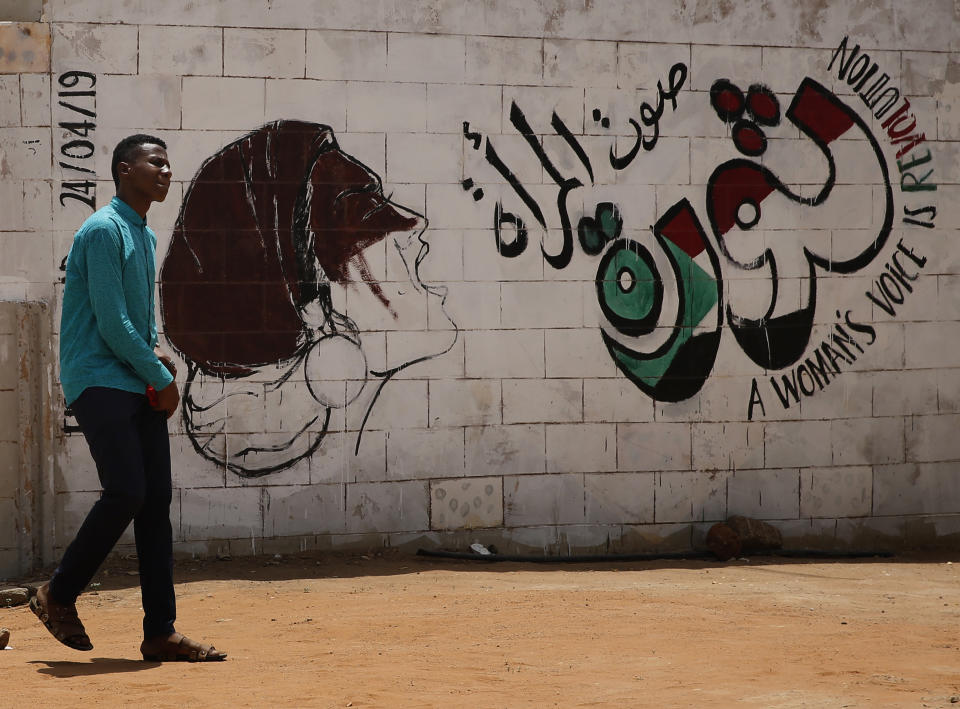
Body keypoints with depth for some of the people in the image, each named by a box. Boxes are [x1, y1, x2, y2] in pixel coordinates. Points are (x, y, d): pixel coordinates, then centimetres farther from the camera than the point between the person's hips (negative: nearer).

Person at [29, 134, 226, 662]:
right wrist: (161, 377, -9)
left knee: (156, 502, 1)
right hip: (100, 381, -9)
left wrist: (156, 353, 6)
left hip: (139, 387, 9)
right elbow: (111, 322, -16)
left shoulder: (145, 238, 18)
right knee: (126, 493, -18)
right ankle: (58, 596, 2)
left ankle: (160, 633, 1)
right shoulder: (103, 231, -11)